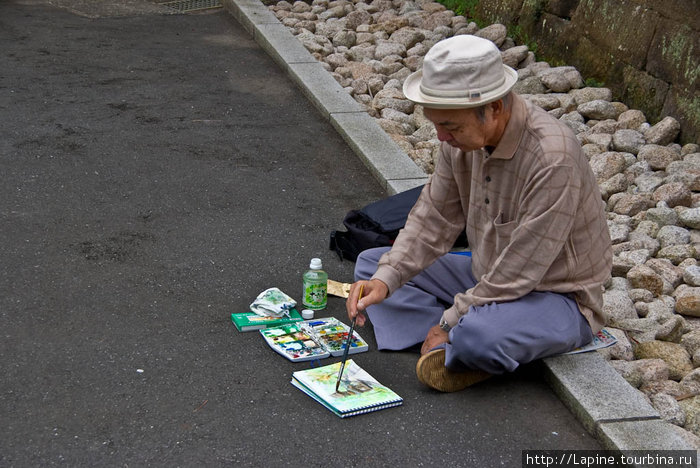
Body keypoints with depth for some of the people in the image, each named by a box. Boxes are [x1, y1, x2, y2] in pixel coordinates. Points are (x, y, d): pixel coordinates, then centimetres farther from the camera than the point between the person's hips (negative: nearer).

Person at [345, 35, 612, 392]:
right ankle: (462, 342, -12)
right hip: (489, 278, 8)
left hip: (557, 299, -8)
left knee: (479, 335, -40)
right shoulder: (463, 139, -8)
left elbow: (518, 273, -27)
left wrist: (448, 323, -18)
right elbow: (433, 219, 1)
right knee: (371, 263, 4)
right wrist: (385, 280, -13)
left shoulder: (552, 159, -31)